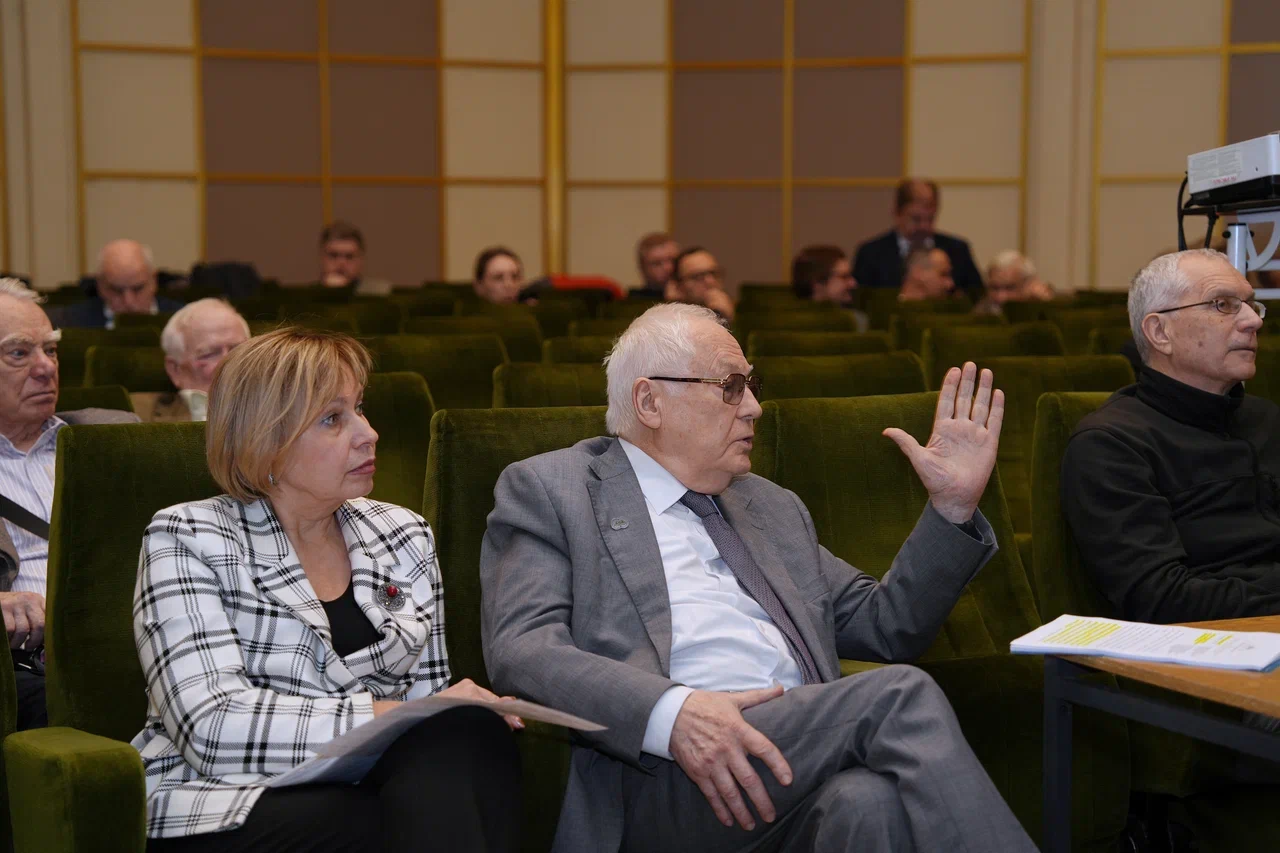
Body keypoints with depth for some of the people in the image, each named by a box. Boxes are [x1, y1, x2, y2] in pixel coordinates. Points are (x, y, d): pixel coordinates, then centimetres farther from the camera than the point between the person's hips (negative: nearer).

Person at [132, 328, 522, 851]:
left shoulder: (404, 537, 14)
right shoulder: (187, 542, -1)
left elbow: (427, 698, 14)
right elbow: (212, 728, -13)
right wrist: (389, 715, -19)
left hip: (367, 794, 6)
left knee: (472, 736, -28)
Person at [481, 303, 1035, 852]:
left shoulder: (772, 506, 29)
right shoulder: (547, 490, 11)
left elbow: (885, 628, 28)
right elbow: (522, 651, -5)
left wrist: (954, 506, 14)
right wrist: (672, 711, -22)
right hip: (659, 783, -4)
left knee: (871, 803, -34)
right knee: (899, 695, -26)